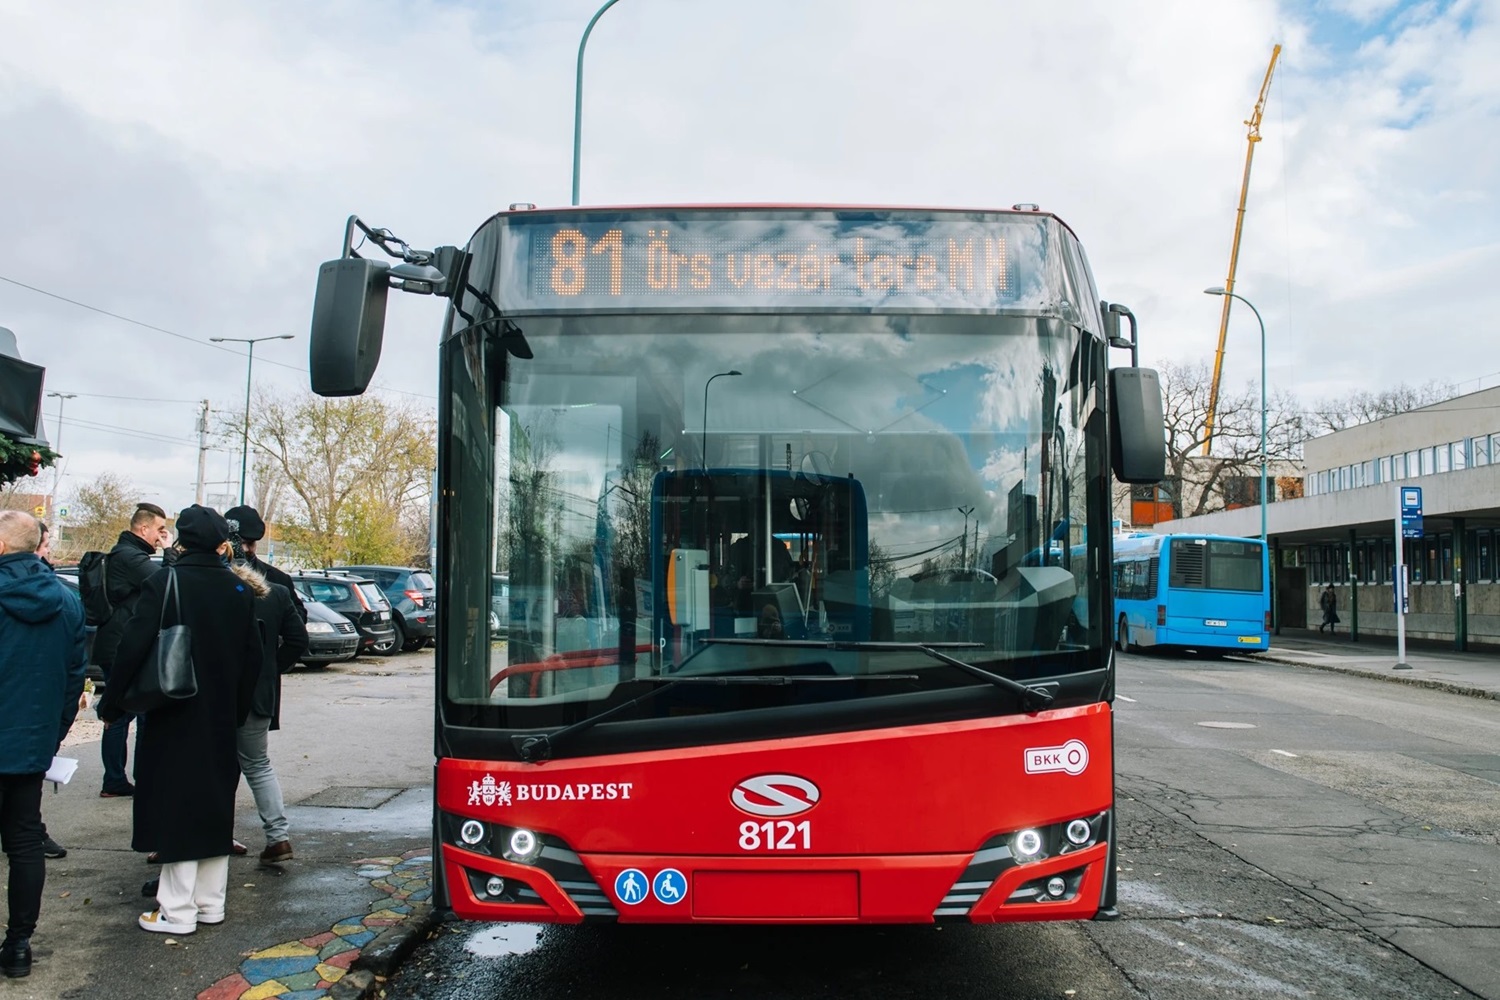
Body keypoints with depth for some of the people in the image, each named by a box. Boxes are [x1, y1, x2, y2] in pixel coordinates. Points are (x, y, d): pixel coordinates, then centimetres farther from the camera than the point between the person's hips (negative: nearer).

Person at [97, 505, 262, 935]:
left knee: (176, 807, 2)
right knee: (214, 805, 13)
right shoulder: (239, 589, 1)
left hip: (172, 720, -4)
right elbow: (252, 655, 6)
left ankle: (178, 910, 8)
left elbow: (134, 647, -16)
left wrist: (111, 704, -4)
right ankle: (211, 903, 22)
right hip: (220, 721, 5)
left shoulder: (164, 583, -12)